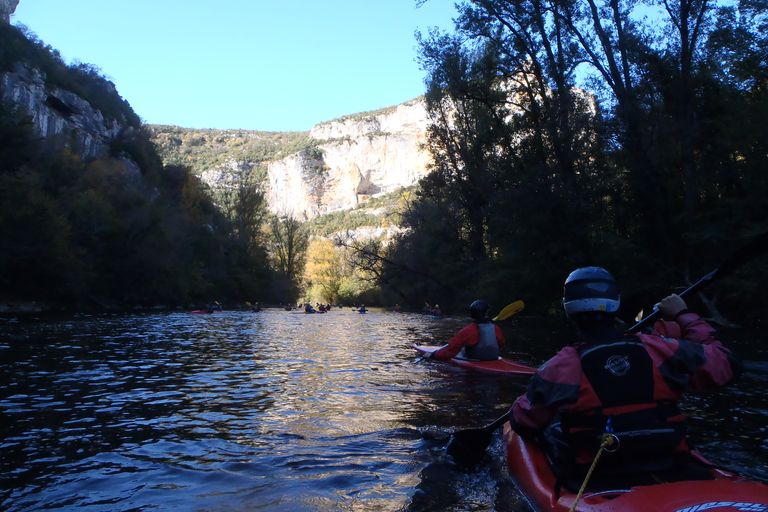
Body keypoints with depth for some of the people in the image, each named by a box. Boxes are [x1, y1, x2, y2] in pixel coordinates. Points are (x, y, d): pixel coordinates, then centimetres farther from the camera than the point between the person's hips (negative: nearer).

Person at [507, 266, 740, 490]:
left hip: (599, 487, -3)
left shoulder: (563, 366, -13)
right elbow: (724, 364, 8)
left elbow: (522, 422, -2)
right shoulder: (658, 349, -7)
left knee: (550, 427, 19)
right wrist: (684, 316, 20)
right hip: (673, 478, 3)